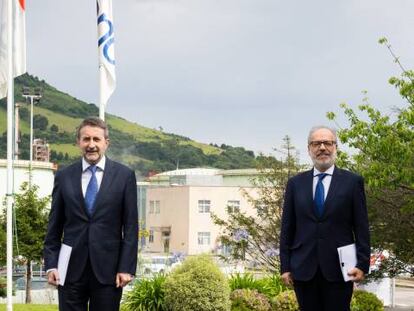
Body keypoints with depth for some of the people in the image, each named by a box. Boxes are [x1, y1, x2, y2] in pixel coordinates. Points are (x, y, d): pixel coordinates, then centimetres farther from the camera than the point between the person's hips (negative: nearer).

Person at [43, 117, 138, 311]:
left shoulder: (124, 176, 2)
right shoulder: (63, 177, 7)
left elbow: (131, 227, 0)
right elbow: (54, 226, 9)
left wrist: (126, 268, -6)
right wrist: (51, 265, 2)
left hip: (108, 270, -1)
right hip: (71, 269, 1)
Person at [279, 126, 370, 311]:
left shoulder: (352, 182, 3)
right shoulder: (295, 183, 9)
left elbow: (361, 227, 1)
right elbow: (287, 228, 8)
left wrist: (362, 264, -6)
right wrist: (285, 266, 3)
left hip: (339, 268, -2)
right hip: (303, 269, 2)